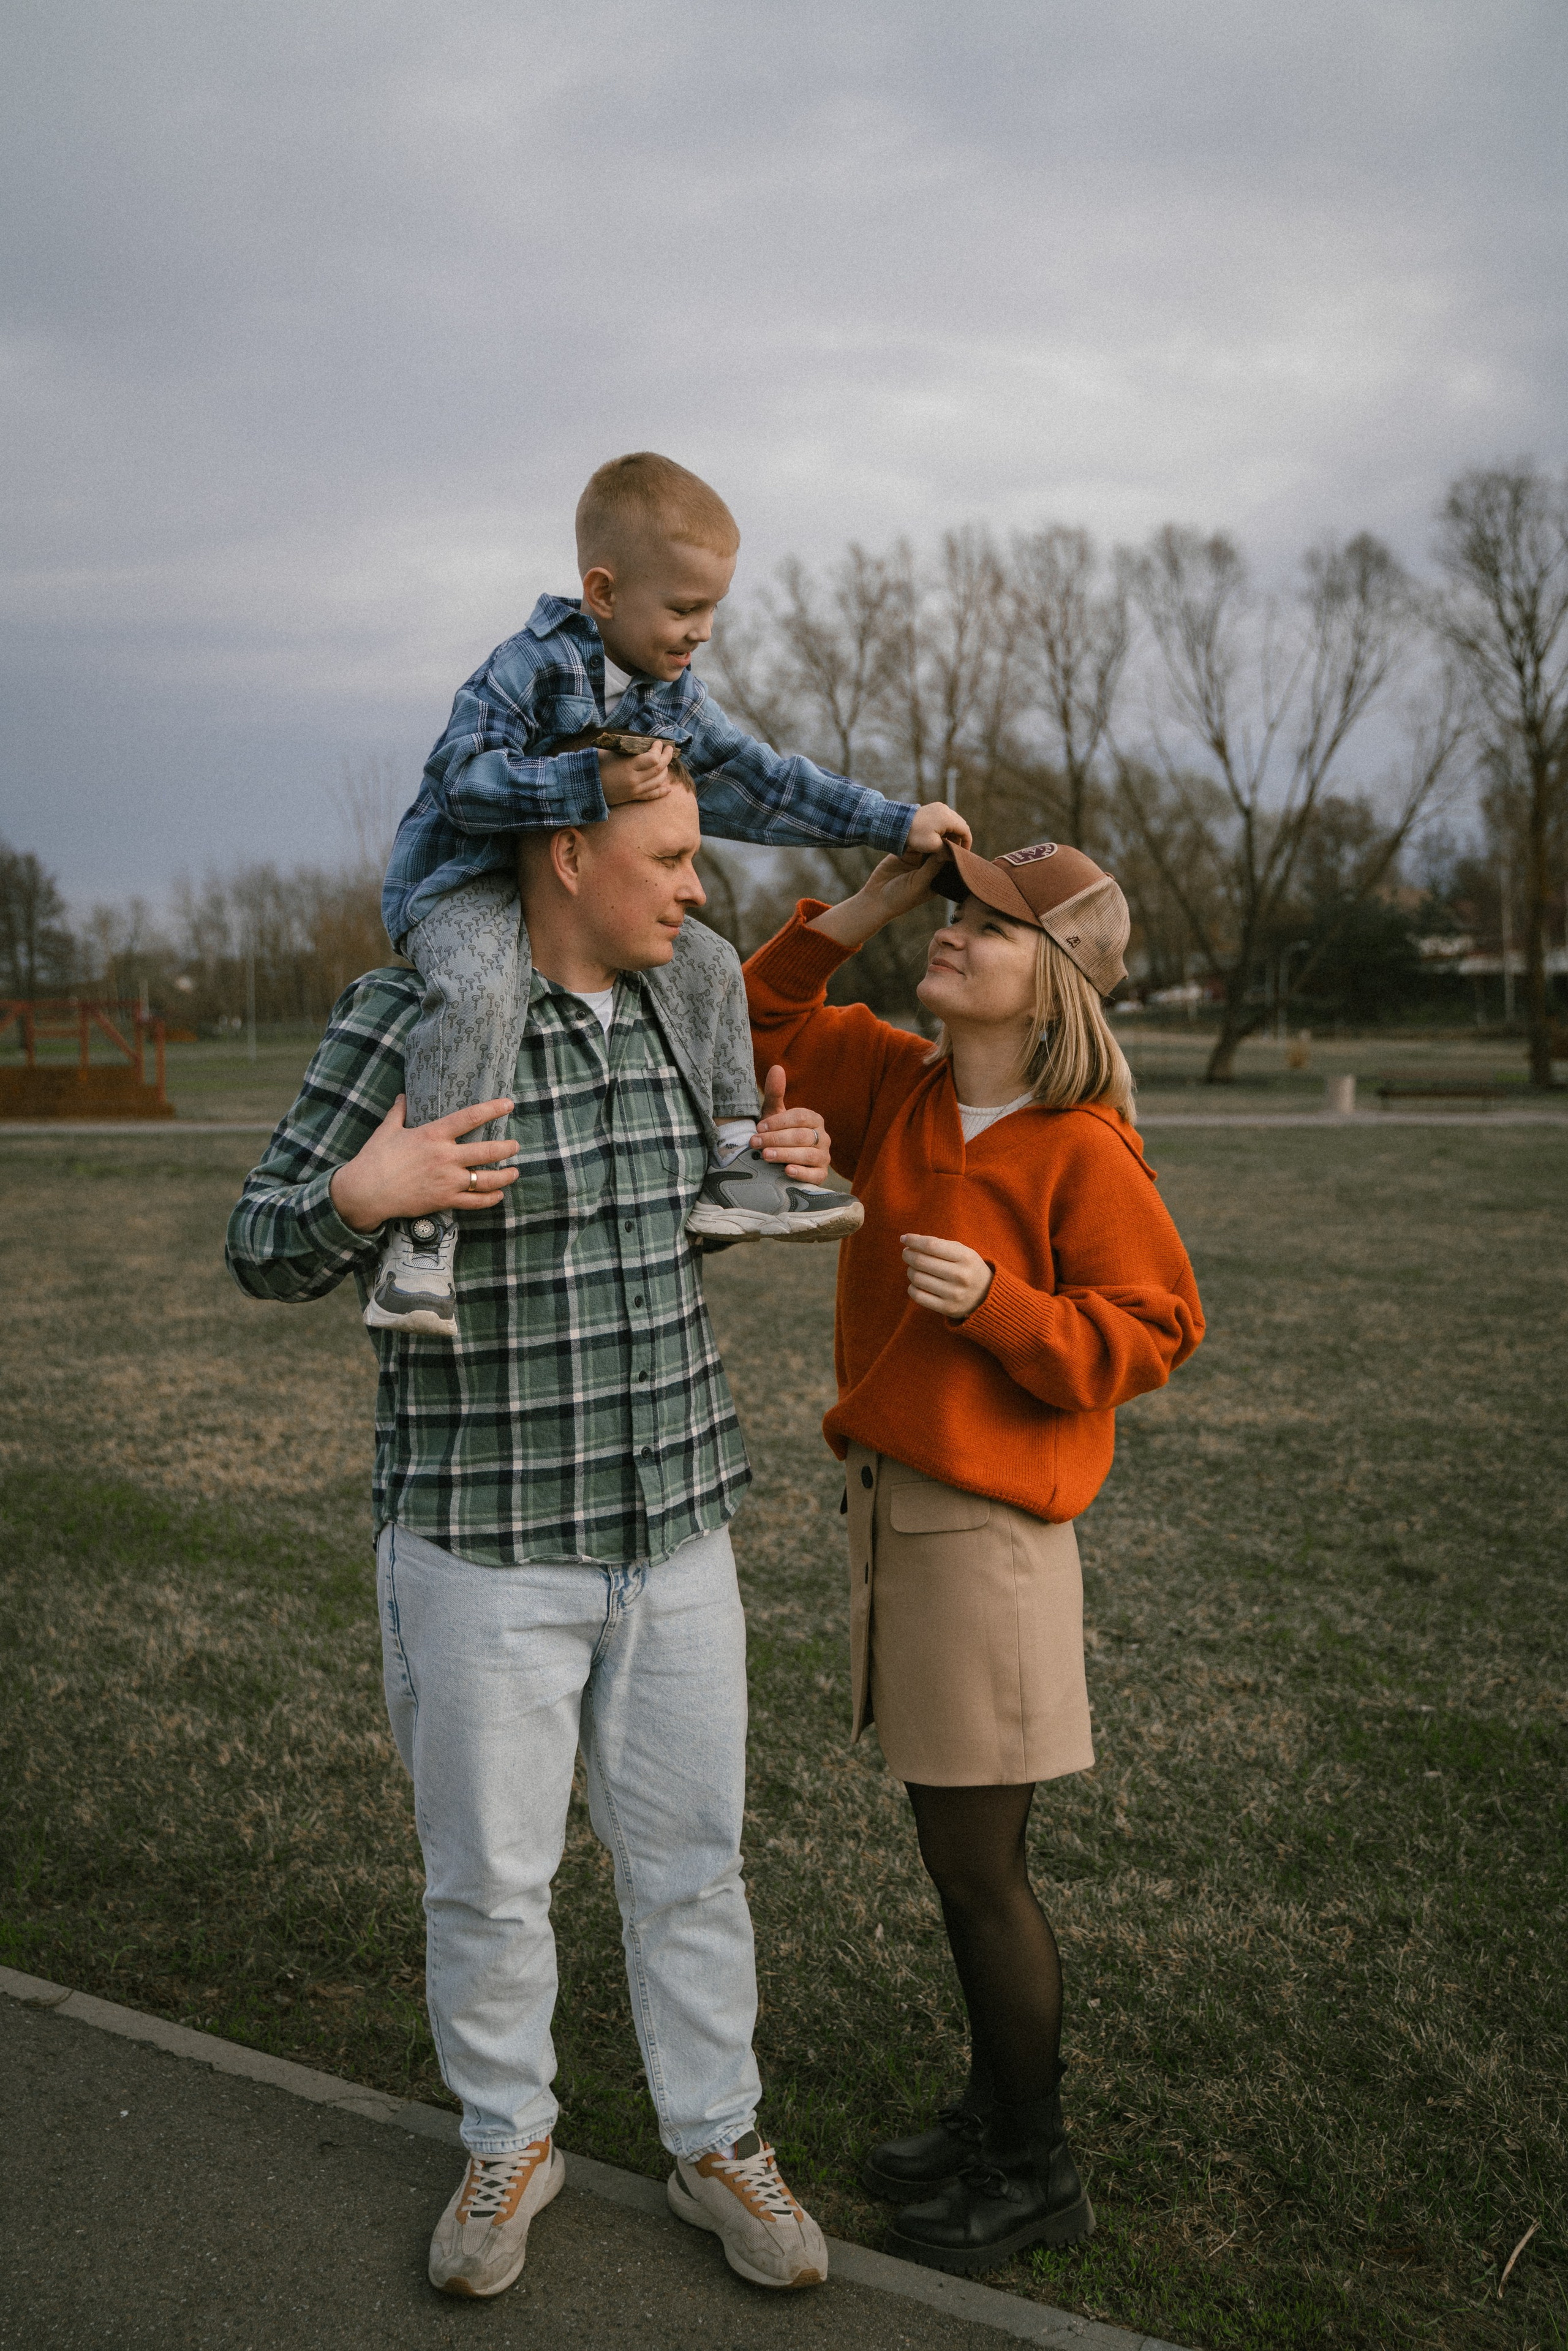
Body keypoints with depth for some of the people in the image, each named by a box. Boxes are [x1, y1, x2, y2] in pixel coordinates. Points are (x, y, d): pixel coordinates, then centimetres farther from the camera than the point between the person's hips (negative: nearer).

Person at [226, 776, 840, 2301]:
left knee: (690, 1857, 14)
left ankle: (715, 2144, 34)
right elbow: (270, 1257, -9)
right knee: (488, 1876, 12)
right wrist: (356, 1196, -30)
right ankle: (509, 2143, 36)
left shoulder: (661, 1014, 4)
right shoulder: (408, 1021, -15)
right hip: (486, 1541, -4)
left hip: (672, 1523, 5)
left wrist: (765, 1171, 2)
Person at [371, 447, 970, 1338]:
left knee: (707, 964, 2)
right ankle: (423, 1239, -36)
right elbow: (464, 781, -28)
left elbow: (761, 782, 9)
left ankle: (730, 1171, 10)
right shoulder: (531, 666, -20)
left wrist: (897, 824, 6)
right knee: (478, 994, -36)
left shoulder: (674, 695, 5)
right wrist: (595, 784, -38)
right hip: (467, 884, -8)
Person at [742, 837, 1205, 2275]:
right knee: (961, 1857, 20)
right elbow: (761, 1029, 14)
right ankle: (994, 2118, 38)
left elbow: (1149, 1333, -11)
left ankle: (1037, 2173, 25)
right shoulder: (897, 1089, 5)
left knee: (980, 1873, 4)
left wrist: (997, 1304, -24)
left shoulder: (1084, 1149, -14)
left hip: (988, 1527, -7)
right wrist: (861, 912, 2)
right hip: (888, 1501, 7)